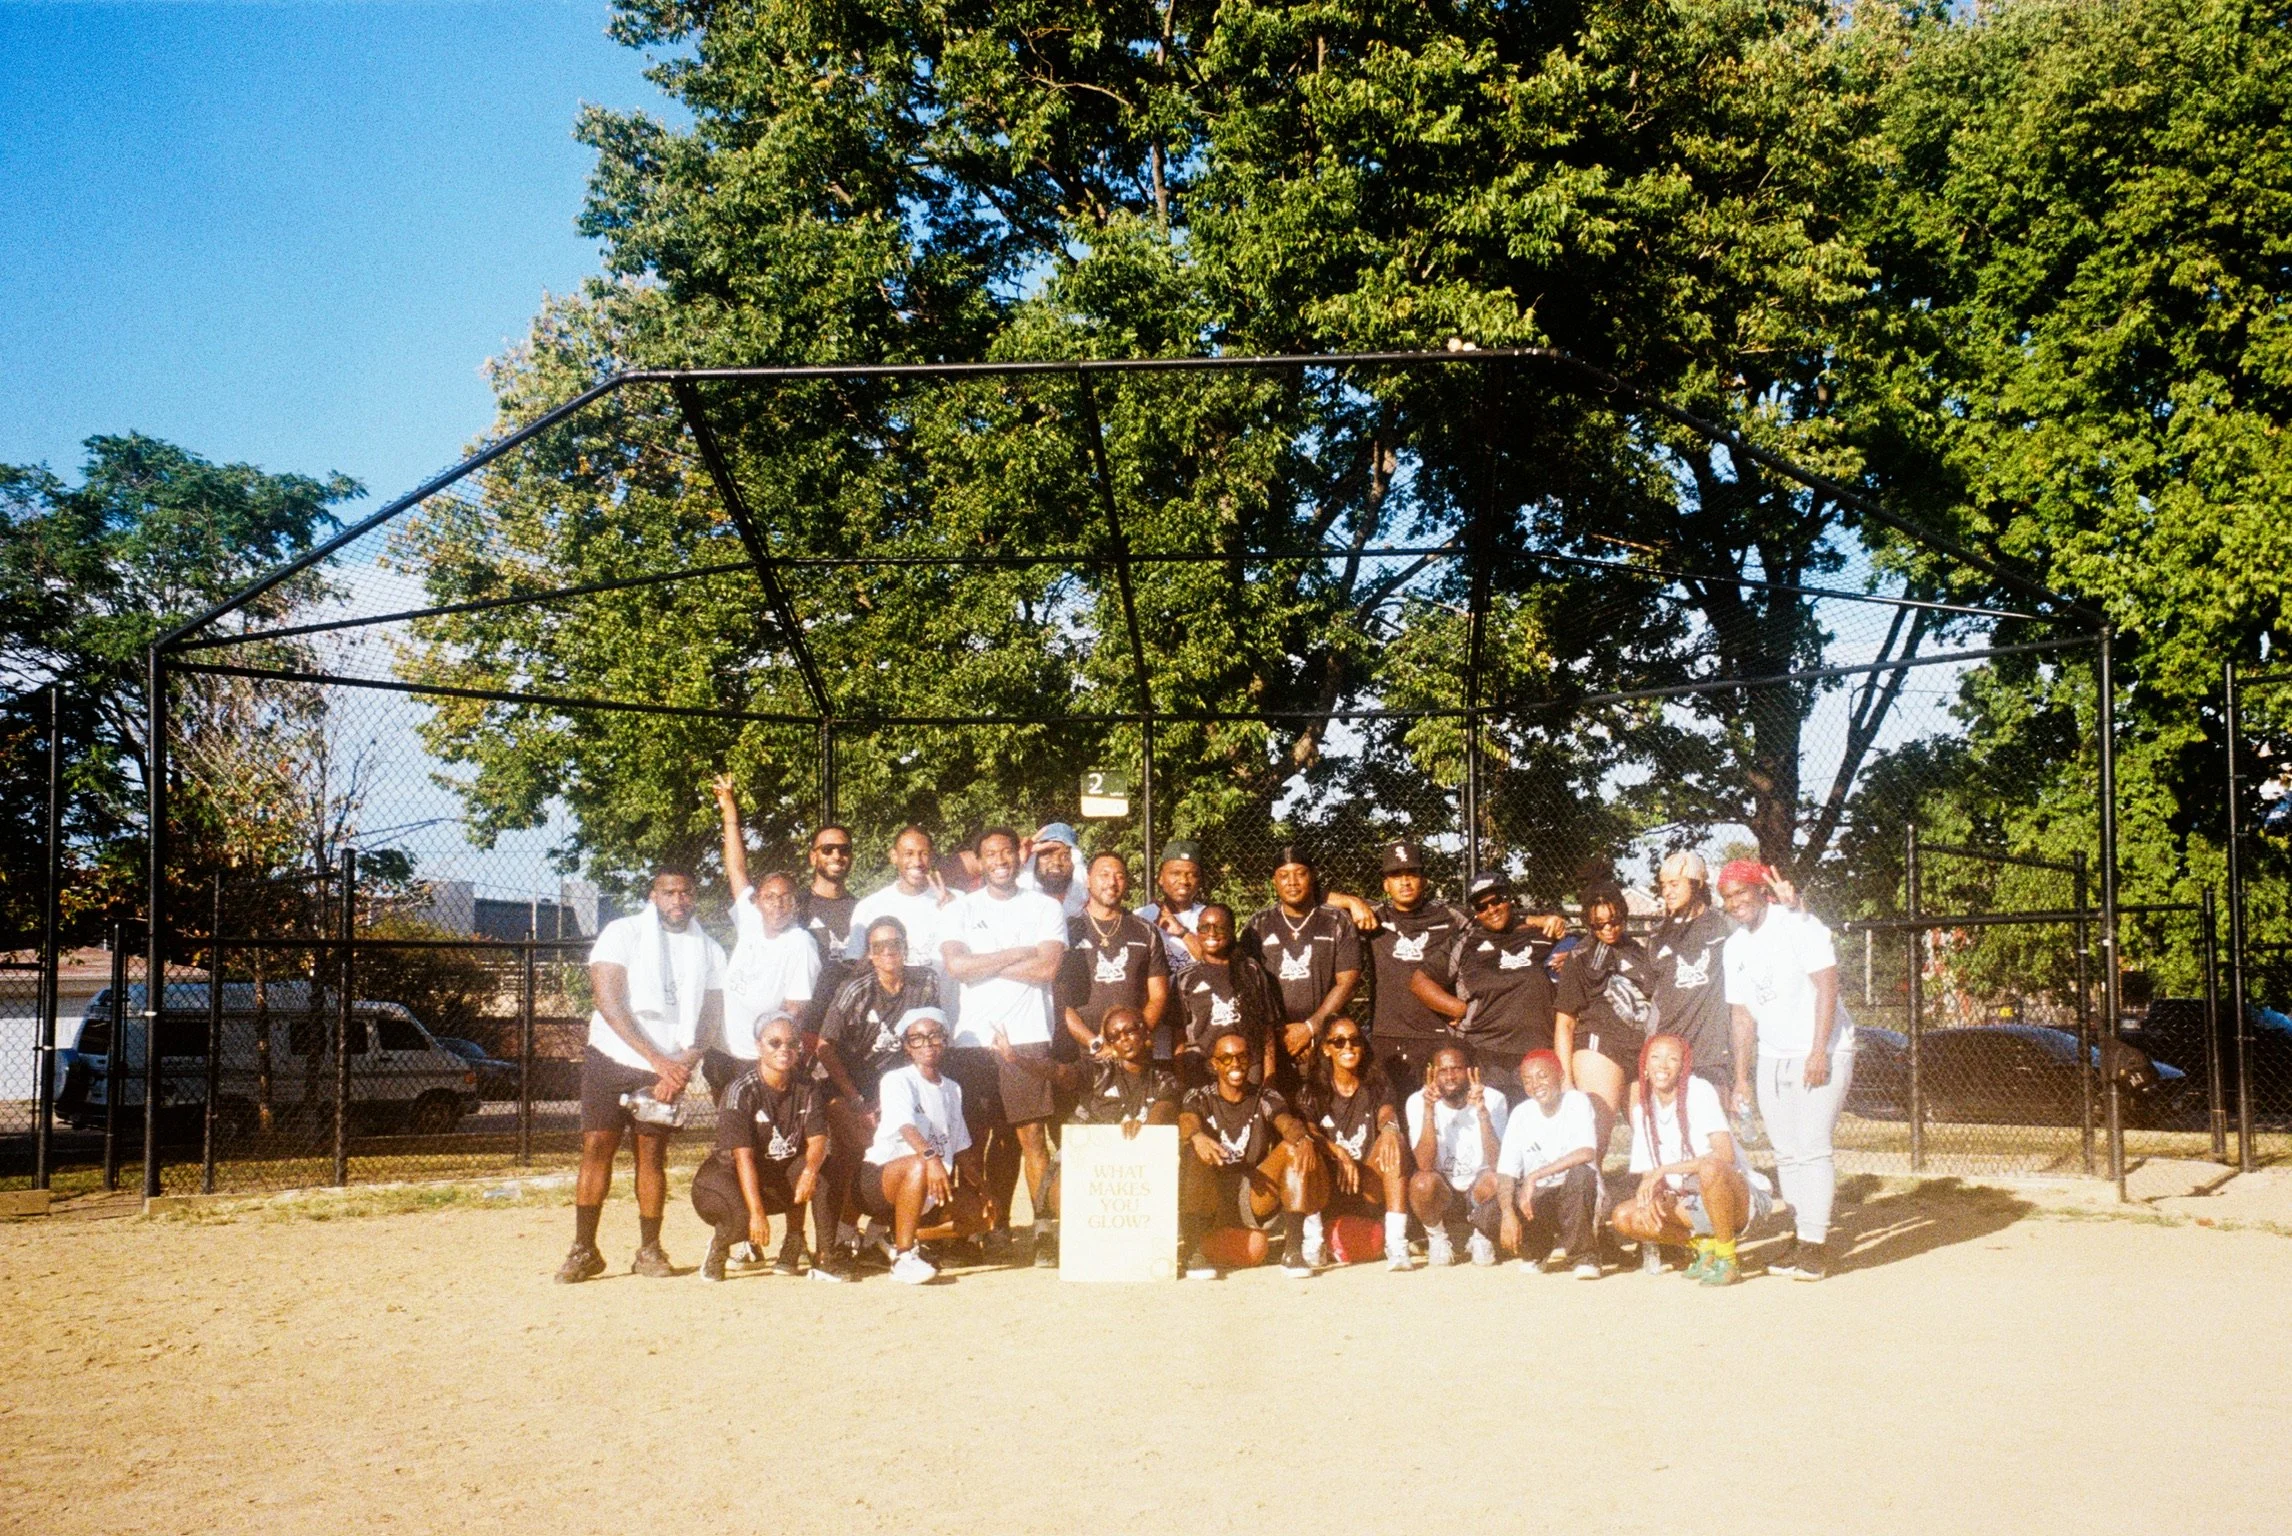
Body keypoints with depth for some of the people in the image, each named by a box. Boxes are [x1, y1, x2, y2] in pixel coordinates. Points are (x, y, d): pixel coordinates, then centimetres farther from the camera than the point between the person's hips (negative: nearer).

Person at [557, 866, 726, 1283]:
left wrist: (680, 1067, -13)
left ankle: (649, 1249, 10)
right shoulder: (621, 933, -1)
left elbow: (709, 1018, 5)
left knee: (652, 1154, 2)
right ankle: (584, 1250, -1)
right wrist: (657, 1059, -17)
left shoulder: (708, 951, 8)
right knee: (597, 1147, -6)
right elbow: (609, 1002, -10)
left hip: (667, 1068, 2)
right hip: (611, 1059, -2)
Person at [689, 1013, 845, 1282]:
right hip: (730, 1175, -4)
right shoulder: (743, 1090, -17)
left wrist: (810, 1170, -37)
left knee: (823, 1175, -25)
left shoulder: (807, 1089, -2)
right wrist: (757, 1212, -32)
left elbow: (818, 1140, -11)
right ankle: (719, 1247, 4)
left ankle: (825, 1257, -15)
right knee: (740, 1218, -35)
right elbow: (743, 1156, -24)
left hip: (784, 1174, 4)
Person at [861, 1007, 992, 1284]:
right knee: (919, 1166, -37)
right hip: (880, 1180, -8)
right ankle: (903, 1256, -29)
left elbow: (961, 1148, 17)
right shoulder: (897, 1080, -10)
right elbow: (905, 1125, -30)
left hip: (931, 1192, 8)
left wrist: (982, 1188, 6)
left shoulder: (952, 1089, 12)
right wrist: (930, 1156, -48)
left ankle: (897, 1237, 4)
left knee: (982, 1214, -6)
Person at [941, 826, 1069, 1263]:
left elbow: (1048, 967, -5)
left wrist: (987, 964, -3)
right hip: (972, 1040, 2)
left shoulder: (1045, 908, 9)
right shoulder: (962, 909, 12)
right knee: (975, 1136, 0)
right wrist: (1018, 954, -4)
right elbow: (957, 965, -4)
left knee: (1031, 1136, -6)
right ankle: (991, 1225, 7)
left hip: (1027, 1037, -1)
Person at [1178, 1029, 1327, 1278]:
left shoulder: (1266, 1099, 9)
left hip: (1252, 1198, 2)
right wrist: (1197, 1137, -44)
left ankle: (1294, 1249, -26)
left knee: (1292, 1149, -21)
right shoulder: (1200, 1098, 5)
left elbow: (1287, 1123, -13)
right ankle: (1196, 1250, -30)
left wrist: (1304, 1139, -38)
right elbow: (1186, 1122, -18)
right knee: (1197, 1157, -32)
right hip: (1208, 1199, -1)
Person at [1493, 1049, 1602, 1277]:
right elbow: (1506, 1173, -8)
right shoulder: (1521, 1114, -2)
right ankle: (1541, 1251, 8)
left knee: (1581, 1172, -36)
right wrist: (1508, 1212, -27)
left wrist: (1535, 1176, -31)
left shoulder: (1577, 1102, -12)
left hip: (1577, 1198, -3)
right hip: (1537, 1199, 3)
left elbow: (1586, 1153, -29)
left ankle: (1583, 1256, -16)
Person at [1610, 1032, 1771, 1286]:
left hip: (1739, 1200, -6)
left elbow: (1725, 1155, -26)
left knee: (1710, 1168, -39)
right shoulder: (1644, 1106, 4)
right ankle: (1703, 1245, 5)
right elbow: (1647, 1172, 5)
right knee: (1624, 1218, -15)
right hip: (1689, 1202, 6)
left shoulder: (1699, 1091, -14)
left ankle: (1727, 1258, -18)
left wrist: (1664, 1170, -27)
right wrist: (1650, 1197, -18)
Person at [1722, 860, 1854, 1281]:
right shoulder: (1735, 946, 11)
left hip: (1820, 1054, -7)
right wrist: (1741, 1077, 9)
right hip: (1772, 1059, 7)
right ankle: (1802, 1236, 13)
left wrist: (1819, 1051, -21)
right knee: (1785, 1153, 6)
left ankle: (1815, 1244, -11)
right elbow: (1742, 1013, 13)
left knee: (1812, 1148, -13)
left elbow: (1827, 987, -14)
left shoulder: (1799, 928, -8)